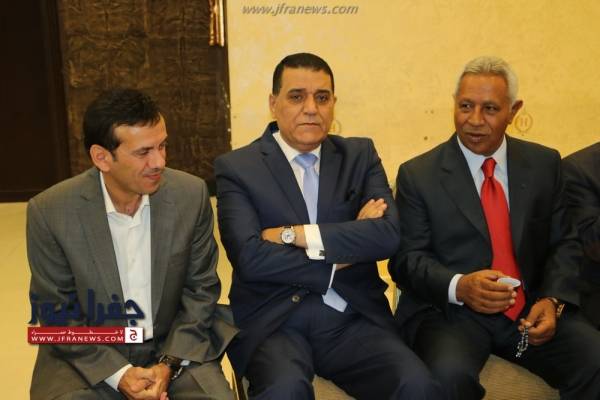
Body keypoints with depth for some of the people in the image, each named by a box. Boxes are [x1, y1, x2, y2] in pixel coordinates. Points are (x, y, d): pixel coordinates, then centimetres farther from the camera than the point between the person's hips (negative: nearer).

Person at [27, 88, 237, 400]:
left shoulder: (191, 194, -11)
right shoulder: (49, 211, -14)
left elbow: (201, 288, -2)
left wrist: (168, 363, -12)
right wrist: (118, 373, -15)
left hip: (175, 346, 1)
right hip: (88, 355, 0)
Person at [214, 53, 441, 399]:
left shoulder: (361, 155, 9)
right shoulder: (237, 167, 1)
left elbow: (389, 235, -5)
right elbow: (249, 257, -12)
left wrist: (296, 234, -11)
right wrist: (343, 255, -8)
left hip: (353, 318, 3)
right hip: (273, 321, -2)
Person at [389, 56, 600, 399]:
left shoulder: (544, 163, 10)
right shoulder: (418, 175, 0)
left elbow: (564, 244, 11)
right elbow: (407, 258, -3)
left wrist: (553, 300, -9)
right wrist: (459, 287, -22)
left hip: (532, 309, 4)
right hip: (450, 312, -3)